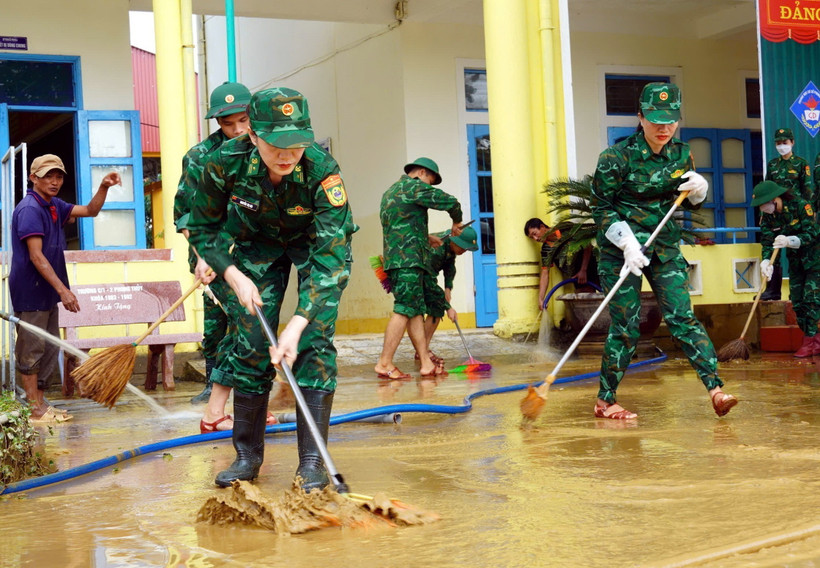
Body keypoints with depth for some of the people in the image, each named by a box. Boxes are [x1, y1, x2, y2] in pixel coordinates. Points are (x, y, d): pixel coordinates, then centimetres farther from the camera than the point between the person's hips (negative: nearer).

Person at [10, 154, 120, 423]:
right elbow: (36, 256, -23)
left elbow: (90, 211, 20)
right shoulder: (29, 209, -17)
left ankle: (40, 403, 23)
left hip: (47, 291, 10)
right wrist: (62, 290, -26)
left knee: (49, 348, 14)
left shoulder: (54, 206, 12)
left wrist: (104, 187, 1)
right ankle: (35, 410, 4)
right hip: (30, 292, -10)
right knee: (31, 350, -2)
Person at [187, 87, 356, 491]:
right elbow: (203, 228, -11)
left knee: (313, 342, -15)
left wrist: (297, 325, -48)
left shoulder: (322, 170, -37)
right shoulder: (225, 162, -29)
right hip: (258, 242, 2)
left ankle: (312, 461, -8)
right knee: (249, 342, -3)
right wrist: (235, 277, -24)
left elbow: (331, 257, -40)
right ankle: (248, 454, 11)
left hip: (320, 243, -2)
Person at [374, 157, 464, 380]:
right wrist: (456, 222, 10)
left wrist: (425, 238, 34)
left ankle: (425, 362, 4)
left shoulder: (390, 192, 26)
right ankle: (385, 363, -14)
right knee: (404, 309, -11)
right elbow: (450, 202, -8)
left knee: (416, 310, 7)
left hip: (394, 258, 10)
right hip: (408, 259, -10)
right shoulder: (414, 186, -3)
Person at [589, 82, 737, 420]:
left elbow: (691, 201, 15)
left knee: (682, 317, -3)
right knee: (625, 326, -2)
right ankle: (605, 401, 11)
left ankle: (716, 389, -7)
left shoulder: (680, 154, 2)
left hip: (664, 246, 4)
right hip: (620, 248, -4)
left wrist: (699, 189, -9)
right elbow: (600, 207, -10)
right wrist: (627, 243, -21)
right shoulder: (617, 157, -14)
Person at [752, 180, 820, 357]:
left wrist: (790, 241, -41)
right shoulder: (767, 215, -6)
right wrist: (766, 261, -29)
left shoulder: (801, 205, -22)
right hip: (795, 260, 6)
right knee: (797, 302, 3)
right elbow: (767, 240, -11)